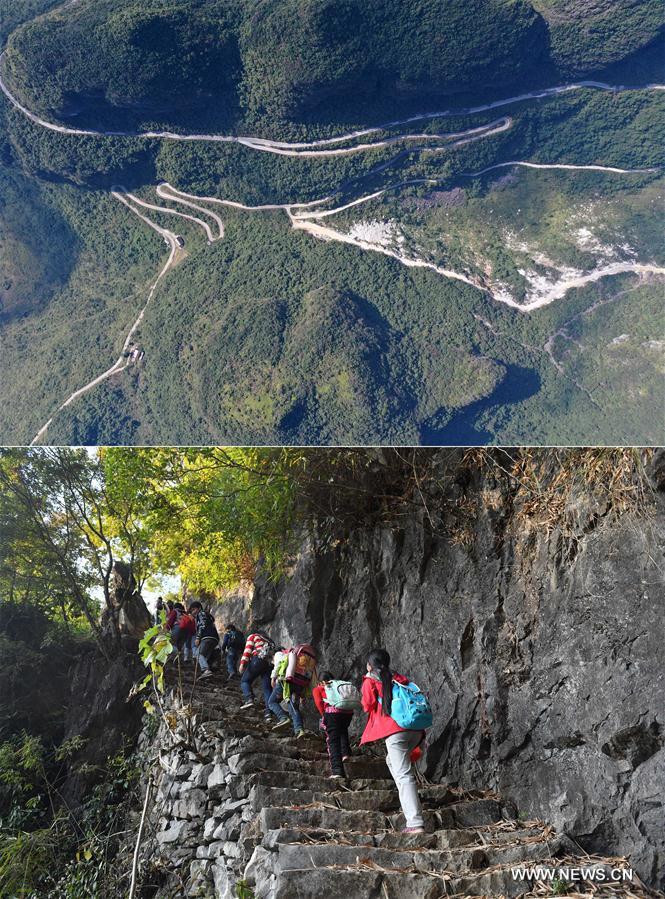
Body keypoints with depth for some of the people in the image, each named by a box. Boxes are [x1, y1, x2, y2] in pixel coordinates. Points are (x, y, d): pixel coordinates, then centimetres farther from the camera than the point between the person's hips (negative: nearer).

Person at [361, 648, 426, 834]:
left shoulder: (370, 681, 8)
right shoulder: (399, 678, 22)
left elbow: (369, 706, 5)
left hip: (395, 730, -6)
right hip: (416, 730, 6)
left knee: (404, 775, -9)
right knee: (392, 760, 29)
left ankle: (415, 823, -16)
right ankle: (407, 799, 24)